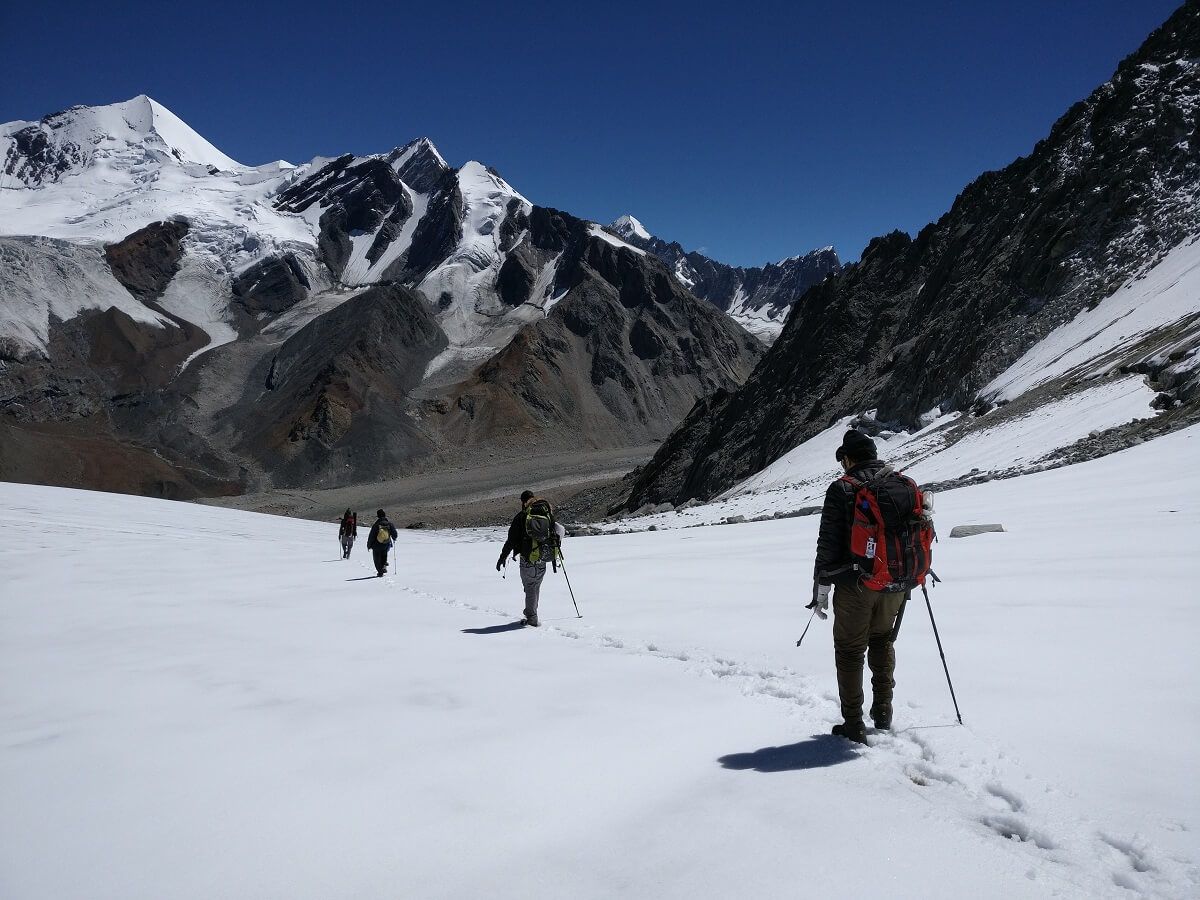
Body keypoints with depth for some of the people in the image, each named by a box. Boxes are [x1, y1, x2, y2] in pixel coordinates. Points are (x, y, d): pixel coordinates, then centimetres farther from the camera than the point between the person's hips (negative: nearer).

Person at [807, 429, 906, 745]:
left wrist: (821, 585, -5)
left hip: (855, 584, -5)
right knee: (882, 639, 24)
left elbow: (828, 542, -12)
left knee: (850, 650, 6)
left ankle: (854, 724, 8)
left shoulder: (843, 488, -10)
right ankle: (883, 711, 29)